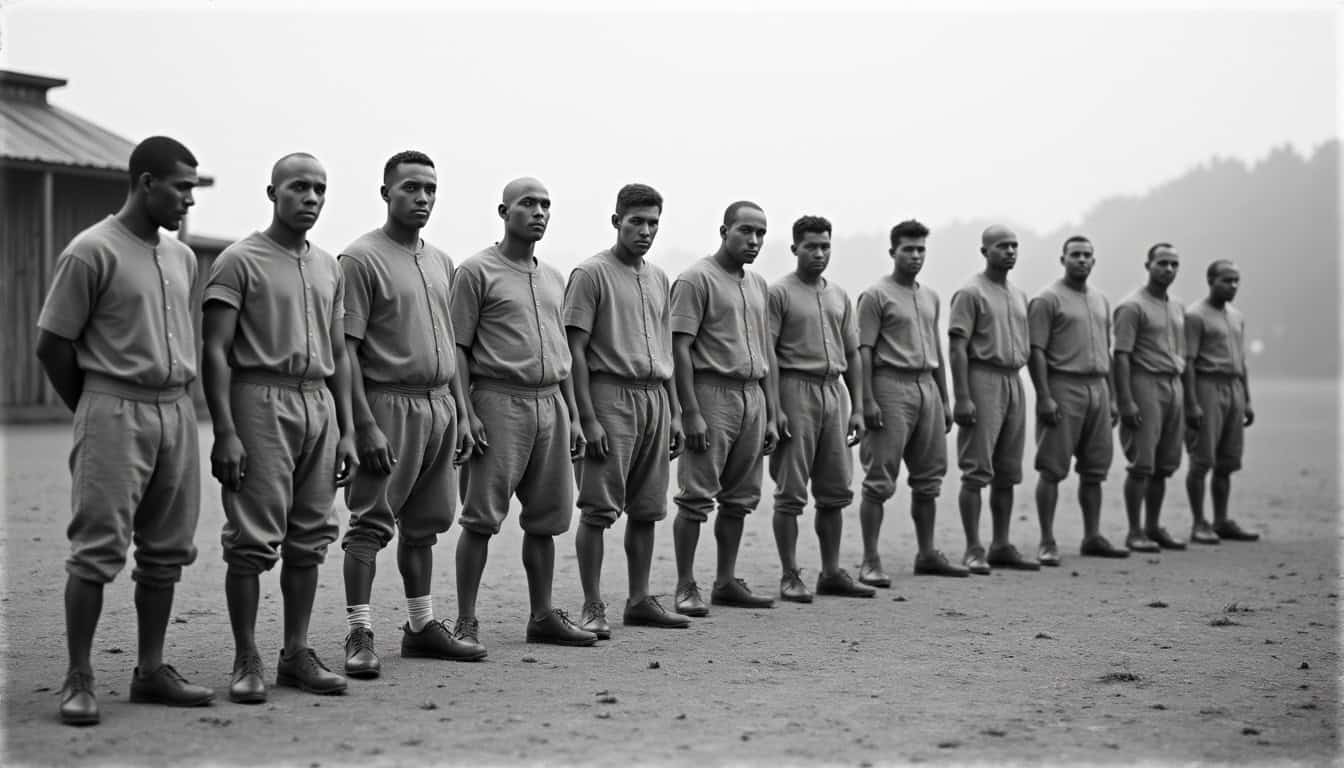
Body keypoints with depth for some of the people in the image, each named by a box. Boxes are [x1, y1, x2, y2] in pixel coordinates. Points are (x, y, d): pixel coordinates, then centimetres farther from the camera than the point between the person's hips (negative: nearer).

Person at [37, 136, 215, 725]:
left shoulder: (182, 258, 13)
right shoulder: (91, 252, -8)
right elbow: (52, 345, -6)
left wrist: (176, 399, 12)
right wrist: (96, 411, 1)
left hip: (177, 411, 7)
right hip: (114, 412, -7)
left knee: (166, 549, 8)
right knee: (99, 549, -6)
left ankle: (151, 671, 17)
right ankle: (78, 681, 0)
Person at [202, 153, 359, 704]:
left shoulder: (329, 267, 16)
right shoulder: (240, 261, -3)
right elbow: (216, 351, -8)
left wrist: (346, 431, 13)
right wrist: (225, 431, -16)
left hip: (319, 404, 6)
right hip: (261, 400, -6)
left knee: (309, 538, 7)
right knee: (253, 538, -5)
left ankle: (297, 654, 15)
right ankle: (246, 662, 1)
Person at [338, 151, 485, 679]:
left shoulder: (440, 262, 16)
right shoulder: (361, 259, -8)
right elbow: (346, 348, -13)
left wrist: (461, 415, 15)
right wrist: (366, 425, -19)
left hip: (439, 403, 7)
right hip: (389, 403, -7)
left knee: (423, 524, 13)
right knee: (372, 523, -6)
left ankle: (422, 626, 20)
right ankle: (359, 635, -4)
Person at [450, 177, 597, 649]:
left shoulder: (553, 278, 18)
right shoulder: (477, 272, -2)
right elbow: (457, 348, -6)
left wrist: (573, 416, 16)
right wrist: (467, 412, -15)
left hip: (550, 401, 7)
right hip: (499, 400, -6)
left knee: (545, 519, 10)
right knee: (481, 518, -6)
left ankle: (543, 617, 18)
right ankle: (466, 623, -1)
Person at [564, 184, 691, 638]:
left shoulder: (658, 279, 16)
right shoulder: (591, 274, -6)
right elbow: (575, 350, -10)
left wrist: (675, 414, 15)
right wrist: (588, 418, -16)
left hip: (655, 397, 7)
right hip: (611, 394, -7)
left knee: (646, 509, 10)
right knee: (598, 508, -6)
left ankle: (639, 601, 18)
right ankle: (592, 608, -2)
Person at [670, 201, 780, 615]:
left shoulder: (758, 285, 17)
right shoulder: (697, 279, -6)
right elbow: (680, 348, -12)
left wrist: (770, 416, 16)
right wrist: (691, 413, -18)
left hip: (753, 395, 7)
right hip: (712, 392, -7)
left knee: (740, 498, 10)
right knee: (697, 496, -6)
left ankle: (726, 582, 18)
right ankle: (686, 588, -1)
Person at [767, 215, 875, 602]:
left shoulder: (840, 296, 15)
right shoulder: (779, 293, -4)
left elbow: (852, 355, 17)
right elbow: (767, 354, -10)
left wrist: (857, 408, 11)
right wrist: (774, 408, -17)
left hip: (835, 390, 6)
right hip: (796, 389, -6)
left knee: (835, 491, 9)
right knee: (791, 491, -3)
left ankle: (831, 572, 17)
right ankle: (790, 577, 2)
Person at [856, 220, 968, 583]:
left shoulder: (930, 297, 17)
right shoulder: (876, 295, -5)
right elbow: (864, 351, -10)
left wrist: (945, 400, 18)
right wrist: (868, 400, -18)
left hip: (927, 386, 7)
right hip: (891, 386, -7)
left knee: (928, 478, 11)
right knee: (880, 479, -7)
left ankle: (927, 555, 20)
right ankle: (870, 561, -5)